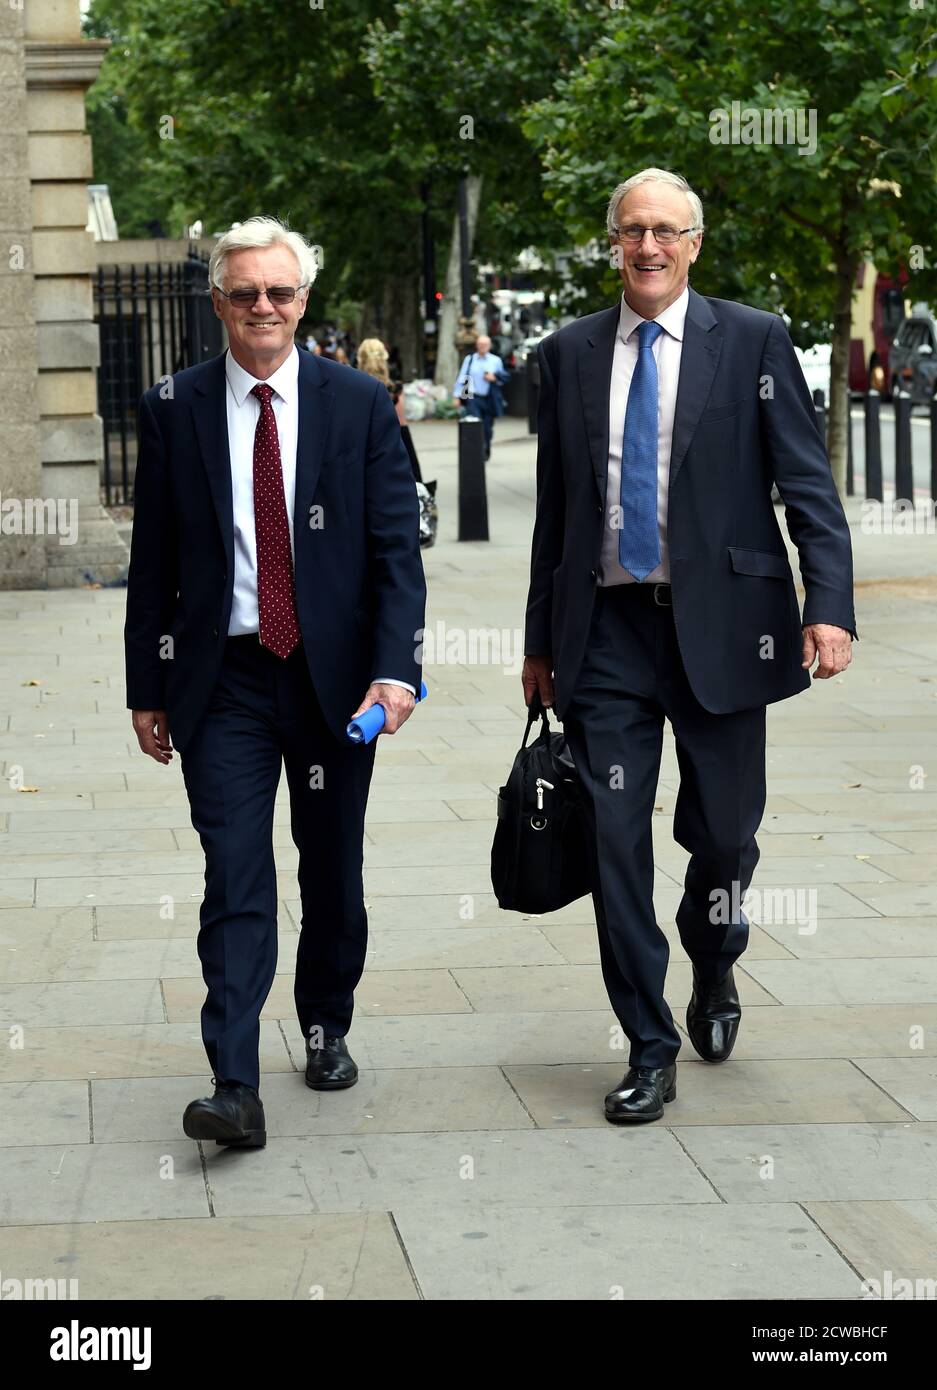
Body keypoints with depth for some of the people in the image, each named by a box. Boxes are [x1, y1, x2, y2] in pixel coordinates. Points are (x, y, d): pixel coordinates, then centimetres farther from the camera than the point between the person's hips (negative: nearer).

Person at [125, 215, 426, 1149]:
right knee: (236, 879, -8)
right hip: (224, 681, -1)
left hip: (336, 677, 1)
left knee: (332, 870, 14)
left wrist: (393, 669, -14)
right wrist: (147, 687, 3)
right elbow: (152, 563, 4)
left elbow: (396, 547, -3)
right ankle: (235, 1088, -12)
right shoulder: (172, 411, 1)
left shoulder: (360, 404, 0)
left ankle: (326, 1029, 35)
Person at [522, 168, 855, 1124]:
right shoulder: (569, 355, 9)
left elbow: (807, 482, -4)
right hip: (607, 629, 2)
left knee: (723, 832, 6)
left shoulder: (752, 342, 1)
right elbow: (553, 508, 13)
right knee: (616, 842, 0)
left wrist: (829, 605, -17)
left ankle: (714, 969, 39)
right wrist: (541, 640, 14)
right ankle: (650, 1052, 11)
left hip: (718, 624, -2)